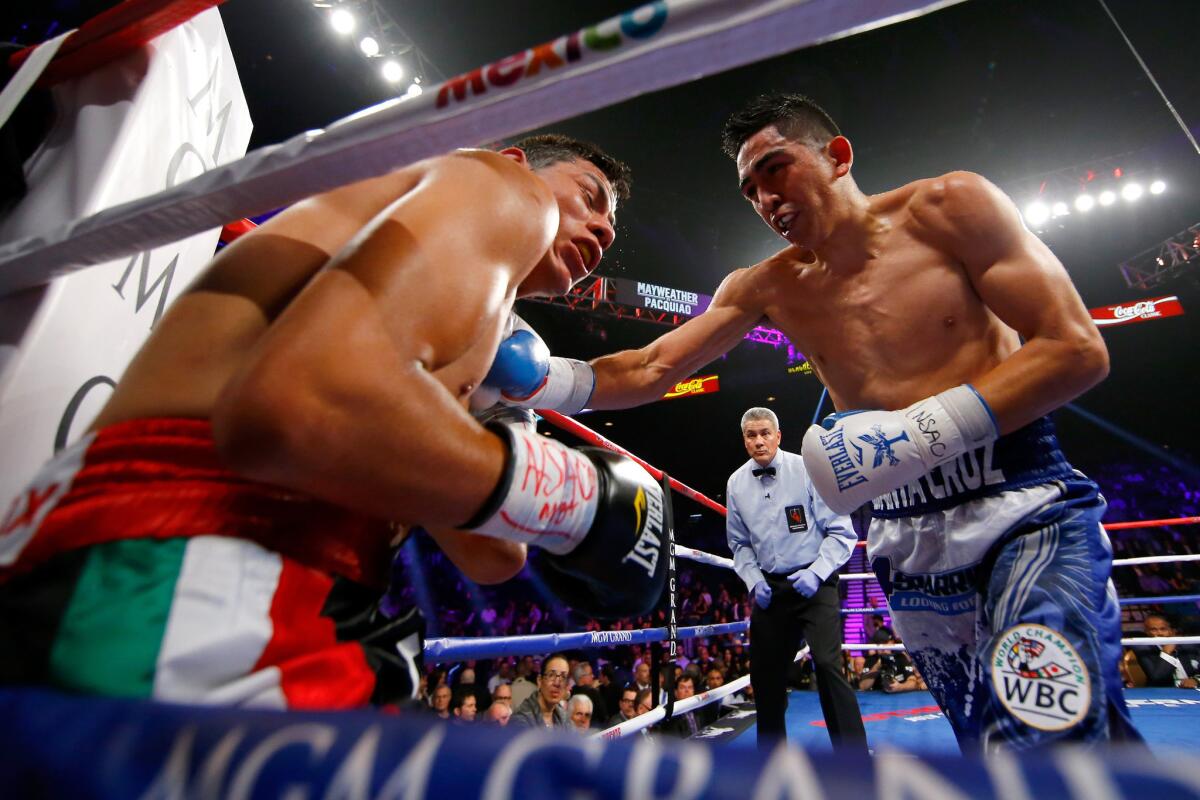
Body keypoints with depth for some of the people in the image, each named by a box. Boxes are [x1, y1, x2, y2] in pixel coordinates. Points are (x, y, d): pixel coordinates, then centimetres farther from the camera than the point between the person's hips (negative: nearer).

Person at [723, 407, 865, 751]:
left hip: (813, 583, -3)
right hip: (768, 588, 4)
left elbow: (841, 532, -7)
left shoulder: (807, 470, -9)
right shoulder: (736, 483, 1)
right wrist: (754, 581, -3)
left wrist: (816, 573, -18)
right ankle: (770, 752, 33)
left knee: (827, 664, -18)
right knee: (766, 673, 11)